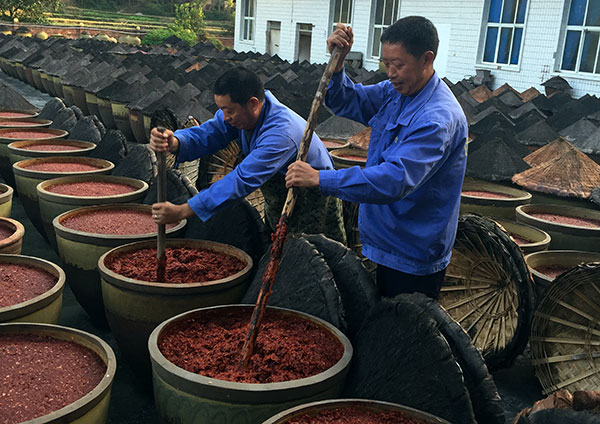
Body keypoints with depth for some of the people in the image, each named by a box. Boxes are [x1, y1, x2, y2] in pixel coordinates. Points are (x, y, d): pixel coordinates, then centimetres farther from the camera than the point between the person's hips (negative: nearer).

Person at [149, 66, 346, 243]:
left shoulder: (281, 133, -37)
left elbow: (242, 181, -40)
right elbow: (207, 133, -15)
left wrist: (181, 212, -41)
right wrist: (174, 143, -41)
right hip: (278, 203, 8)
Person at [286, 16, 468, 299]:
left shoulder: (440, 118, -27)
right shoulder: (394, 92, 2)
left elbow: (396, 179, -37)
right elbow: (347, 103, 10)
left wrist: (320, 179, -39)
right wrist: (337, 64, -12)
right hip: (384, 242, 8)